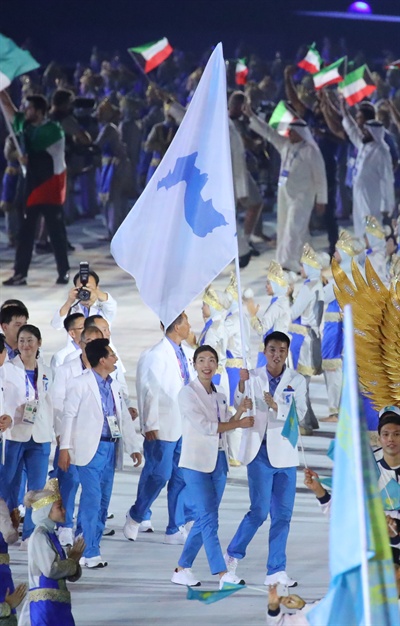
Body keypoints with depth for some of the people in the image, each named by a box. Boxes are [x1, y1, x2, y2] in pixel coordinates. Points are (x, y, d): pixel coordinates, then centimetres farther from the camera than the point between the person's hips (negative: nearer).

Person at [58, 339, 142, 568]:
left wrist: (134, 447, 13)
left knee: (104, 501, 6)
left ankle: (91, 549, 12)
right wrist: (65, 448, -9)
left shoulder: (114, 386, 15)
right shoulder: (80, 384, -4)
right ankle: (90, 553, -7)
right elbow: (69, 415, -5)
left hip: (111, 448, 7)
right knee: (92, 500, -10)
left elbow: (125, 418, 18)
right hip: (91, 449, -7)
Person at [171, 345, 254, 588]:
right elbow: (204, 426, -14)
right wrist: (239, 424, -9)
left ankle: (182, 569, 16)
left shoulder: (220, 396, 14)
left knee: (204, 520, 8)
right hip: (197, 462, -7)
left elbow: (224, 427, 14)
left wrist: (239, 412, -3)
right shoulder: (188, 393, -6)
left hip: (219, 461, 7)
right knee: (209, 519, -9)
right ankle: (223, 574, -13)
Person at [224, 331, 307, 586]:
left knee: (283, 514, 3)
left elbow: (299, 413, -7)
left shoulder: (296, 381, 4)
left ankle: (276, 570, 10)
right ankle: (233, 555, 11)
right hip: (259, 450, -2)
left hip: (285, 453, 2)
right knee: (260, 510, -10)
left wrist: (276, 407, -24)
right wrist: (242, 384, -23)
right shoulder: (253, 377, 1)